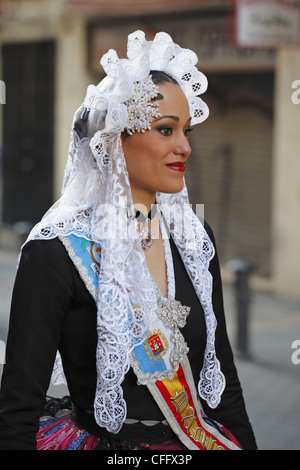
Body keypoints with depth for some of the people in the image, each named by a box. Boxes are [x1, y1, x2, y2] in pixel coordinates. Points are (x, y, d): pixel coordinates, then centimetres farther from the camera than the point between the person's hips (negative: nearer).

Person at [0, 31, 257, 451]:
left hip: (201, 440, 4)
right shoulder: (57, 252, -14)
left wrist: (246, 443, 7)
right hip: (102, 441, -4)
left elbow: (222, 373, 11)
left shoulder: (194, 237, 4)